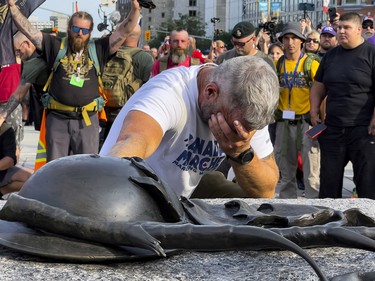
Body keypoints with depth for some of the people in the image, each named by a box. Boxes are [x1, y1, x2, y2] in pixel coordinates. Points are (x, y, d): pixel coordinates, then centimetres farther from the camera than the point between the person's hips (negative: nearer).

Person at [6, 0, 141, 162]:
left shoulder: (98, 49, 6)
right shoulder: (55, 46, 6)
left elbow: (124, 30, 1)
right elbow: (27, 30, 2)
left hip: (87, 120, 0)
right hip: (57, 118, 0)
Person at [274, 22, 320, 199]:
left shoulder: (311, 63, -4)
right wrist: (274, 113, 9)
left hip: (306, 121, -4)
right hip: (284, 122, 4)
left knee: (311, 167, -6)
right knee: (286, 166, 13)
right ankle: (287, 199, 24)